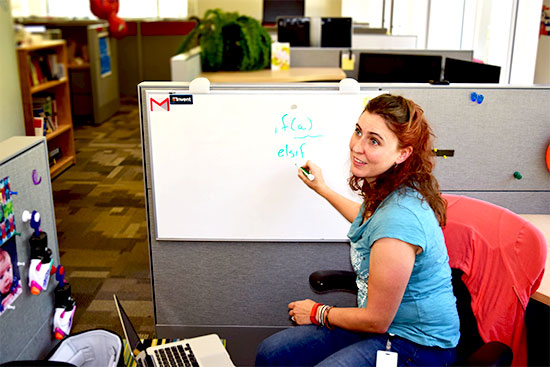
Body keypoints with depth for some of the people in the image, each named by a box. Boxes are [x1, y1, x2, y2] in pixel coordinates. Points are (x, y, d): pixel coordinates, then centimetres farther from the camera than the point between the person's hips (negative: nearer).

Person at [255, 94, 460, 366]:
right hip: (384, 321, 9)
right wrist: (322, 188, 32)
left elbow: (377, 321, -22)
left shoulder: (398, 218, -32)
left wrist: (317, 313, -6)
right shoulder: (385, 192, -2)